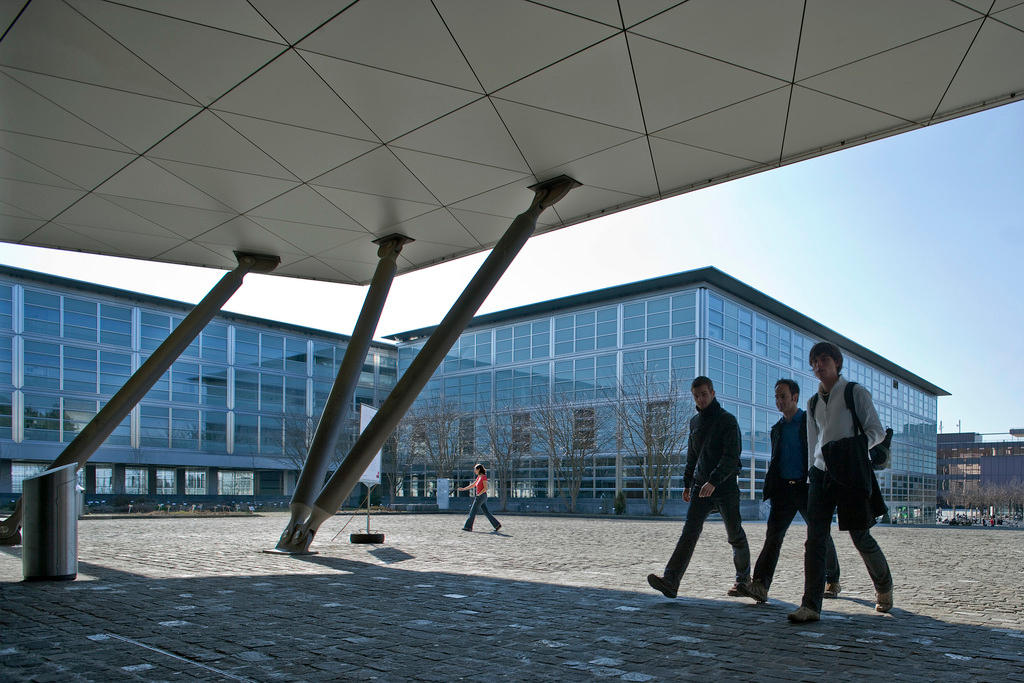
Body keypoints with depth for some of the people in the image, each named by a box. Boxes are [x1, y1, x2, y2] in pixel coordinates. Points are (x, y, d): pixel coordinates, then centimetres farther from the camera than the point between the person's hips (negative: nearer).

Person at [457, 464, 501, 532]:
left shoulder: (484, 477, -12)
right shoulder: (478, 477, 15)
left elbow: (485, 488, -18)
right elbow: (472, 485, 23)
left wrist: (479, 494, -16)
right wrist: (464, 489, 20)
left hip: (481, 496, -9)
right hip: (479, 496, 9)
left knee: (473, 511, -3)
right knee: (486, 512, 9)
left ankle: (468, 527, 3)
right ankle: (497, 525, 8)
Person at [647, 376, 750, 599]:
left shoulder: (727, 421, -6)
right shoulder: (695, 422, 14)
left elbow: (732, 457, -16)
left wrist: (714, 481, -26)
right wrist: (687, 483, 20)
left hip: (726, 487, -4)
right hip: (700, 487, 4)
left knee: (735, 535, 8)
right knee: (690, 531, -10)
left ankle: (743, 579, 30)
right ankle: (670, 581, -21)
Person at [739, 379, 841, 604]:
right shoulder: (777, 428, 15)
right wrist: (770, 488, 12)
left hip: (808, 488, -4)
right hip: (784, 489, 4)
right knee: (773, 534, -10)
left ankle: (833, 582, 29)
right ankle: (760, 586, -20)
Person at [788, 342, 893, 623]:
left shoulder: (855, 392, 3)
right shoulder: (813, 402, 18)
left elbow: (877, 431, -1)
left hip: (850, 471, -4)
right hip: (821, 473, 4)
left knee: (860, 536, 2)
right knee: (815, 539, -7)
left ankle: (884, 587, 31)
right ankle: (811, 605, -10)